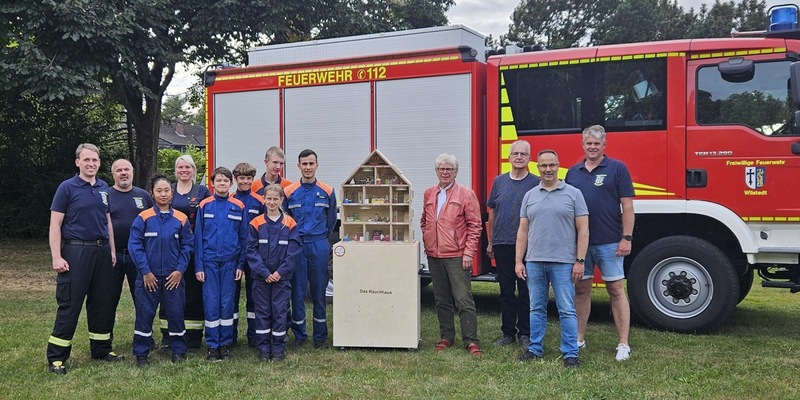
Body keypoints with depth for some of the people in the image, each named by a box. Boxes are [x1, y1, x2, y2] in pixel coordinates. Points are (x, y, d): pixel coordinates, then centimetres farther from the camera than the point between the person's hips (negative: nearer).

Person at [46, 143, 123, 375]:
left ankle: (101, 349, 24)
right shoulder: (67, 188, -4)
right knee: (69, 305, -3)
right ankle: (56, 357, 6)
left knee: (102, 303, 11)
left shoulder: (104, 188, 11)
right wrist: (57, 257, -14)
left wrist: (112, 250, 13)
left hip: (102, 251, 5)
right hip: (76, 252, -5)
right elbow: (55, 225, -7)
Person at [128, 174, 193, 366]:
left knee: (175, 313, 6)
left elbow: (187, 245, 3)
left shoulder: (181, 219, 1)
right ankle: (141, 353, 17)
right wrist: (145, 271, -10)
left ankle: (178, 350, 20)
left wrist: (180, 270, -5)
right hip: (148, 276, -1)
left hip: (174, 277, 1)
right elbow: (135, 245, -6)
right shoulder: (143, 218, -4)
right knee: (144, 314, 5)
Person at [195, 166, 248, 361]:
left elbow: (243, 237, 5)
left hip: (230, 262, 1)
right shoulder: (204, 206, 1)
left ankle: (226, 344, 16)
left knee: (227, 303, 5)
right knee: (211, 303, 2)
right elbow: (198, 237, 2)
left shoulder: (238, 207, 2)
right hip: (209, 261, 0)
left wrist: (240, 265, 0)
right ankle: (212, 346, 12)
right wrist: (198, 266, -3)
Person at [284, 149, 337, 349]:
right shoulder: (289, 192, 2)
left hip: (319, 246, 0)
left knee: (319, 293, 5)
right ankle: (299, 334, 17)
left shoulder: (327, 192, 3)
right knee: (297, 292, 4)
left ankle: (320, 336, 14)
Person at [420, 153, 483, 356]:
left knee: (463, 300, -5)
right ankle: (446, 337, 22)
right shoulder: (428, 194, 12)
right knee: (442, 300, 12)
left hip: (457, 256, -5)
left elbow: (474, 225, -6)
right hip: (434, 255, 5)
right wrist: (427, 242, 11)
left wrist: (469, 253, -11)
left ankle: (471, 341, 1)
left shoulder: (466, 194, -4)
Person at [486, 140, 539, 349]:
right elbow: (492, 213, 13)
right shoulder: (499, 181, 9)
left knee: (526, 291, 3)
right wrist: (490, 242, 11)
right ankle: (508, 332, 18)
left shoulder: (536, 183, 0)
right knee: (506, 291, 8)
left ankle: (525, 333, 14)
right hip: (502, 244, 3)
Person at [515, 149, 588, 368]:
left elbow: (583, 230, -2)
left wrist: (580, 261, -9)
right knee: (537, 309, 12)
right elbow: (523, 231, 9)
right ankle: (535, 348, 22)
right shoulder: (530, 196, 10)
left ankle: (570, 353, 8)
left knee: (566, 310, 0)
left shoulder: (573, 194, 0)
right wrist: (519, 261, 3)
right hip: (534, 262, 3)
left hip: (563, 262, -3)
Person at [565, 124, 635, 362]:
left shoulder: (617, 169, -1)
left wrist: (627, 238, -11)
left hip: (609, 242, -4)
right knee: (581, 290, 10)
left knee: (616, 290, 2)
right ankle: (579, 339, 20)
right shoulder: (573, 172, 11)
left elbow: (627, 206, -5)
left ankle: (623, 344, 8)